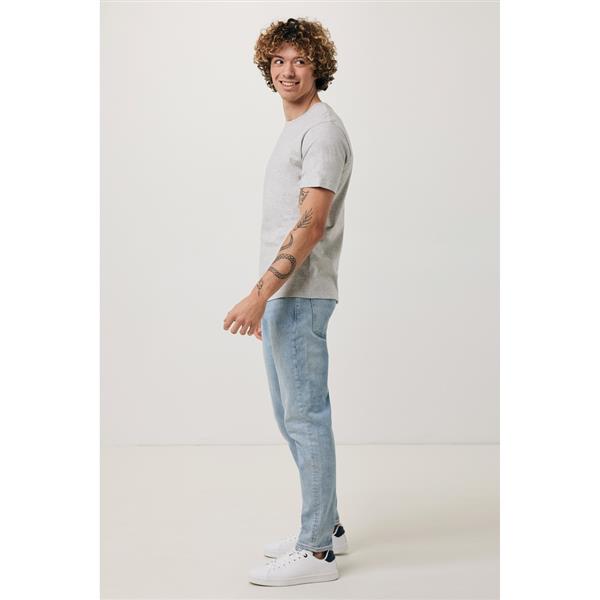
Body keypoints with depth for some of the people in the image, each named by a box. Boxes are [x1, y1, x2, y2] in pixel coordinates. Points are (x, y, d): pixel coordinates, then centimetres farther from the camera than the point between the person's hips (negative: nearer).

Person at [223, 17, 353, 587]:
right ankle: (326, 526, 27)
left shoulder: (322, 130, -11)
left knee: (306, 416, -5)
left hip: (300, 296, -10)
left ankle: (316, 552, 4)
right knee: (292, 415, 15)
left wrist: (259, 294, -25)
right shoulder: (292, 130, 20)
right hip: (281, 296, 10)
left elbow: (311, 225, -21)